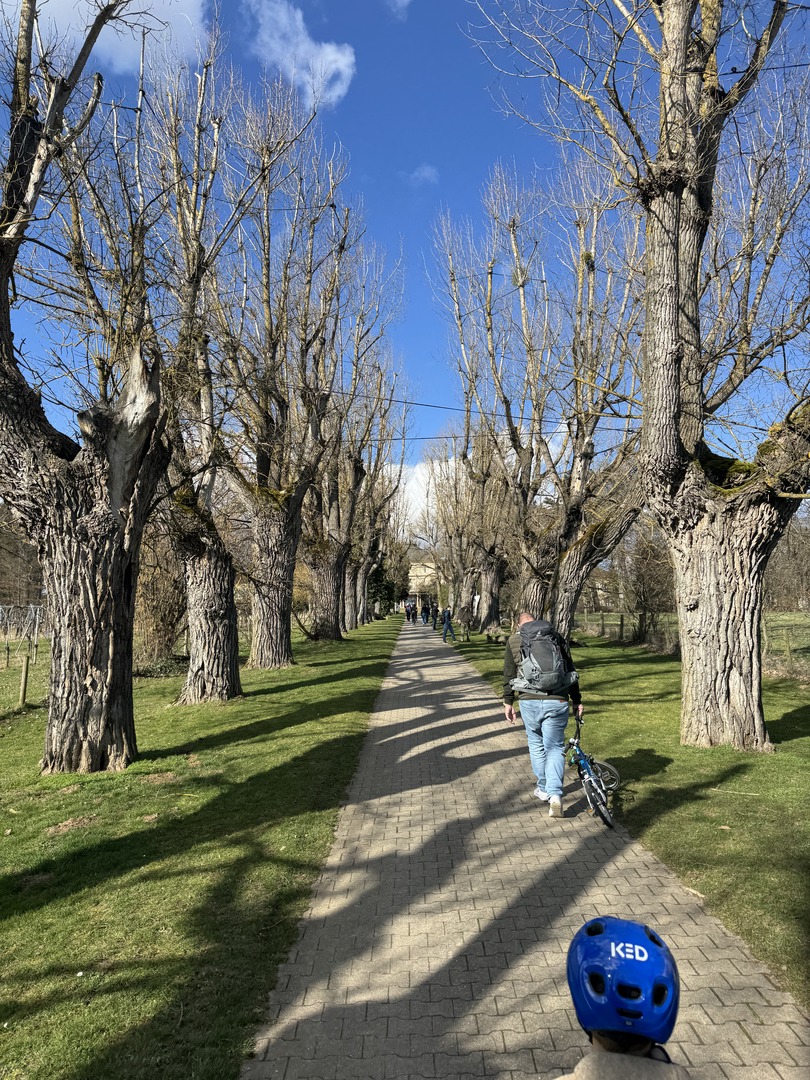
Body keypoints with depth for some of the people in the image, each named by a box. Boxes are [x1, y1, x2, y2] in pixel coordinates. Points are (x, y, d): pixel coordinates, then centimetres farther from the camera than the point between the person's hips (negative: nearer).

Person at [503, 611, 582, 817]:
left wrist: (508, 702, 13)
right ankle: (555, 794, -9)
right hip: (557, 702, 0)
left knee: (536, 745, 20)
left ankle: (543, 789, 30)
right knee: (555, 748, 7)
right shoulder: (556, 636, 10)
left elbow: (509, 674, 5)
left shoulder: (513, 640, 6)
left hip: (530, 701, 0)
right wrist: (577, 700, 17)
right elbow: (570, 670, 11)